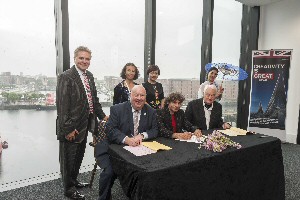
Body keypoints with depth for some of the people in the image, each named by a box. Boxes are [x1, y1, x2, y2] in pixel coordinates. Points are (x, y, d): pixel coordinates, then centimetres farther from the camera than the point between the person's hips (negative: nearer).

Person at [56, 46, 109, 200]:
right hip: (71, 126, -8)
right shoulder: (66, 77, -17)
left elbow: (94, 99, 14)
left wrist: (102, 115, 8)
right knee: (68, 158, 9)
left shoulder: (89, 76, 8)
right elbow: (62, 105, -21)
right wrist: (67, 128, -22)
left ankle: (74, 181, 44)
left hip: (84, 124, 8)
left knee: (78, 155, 23)